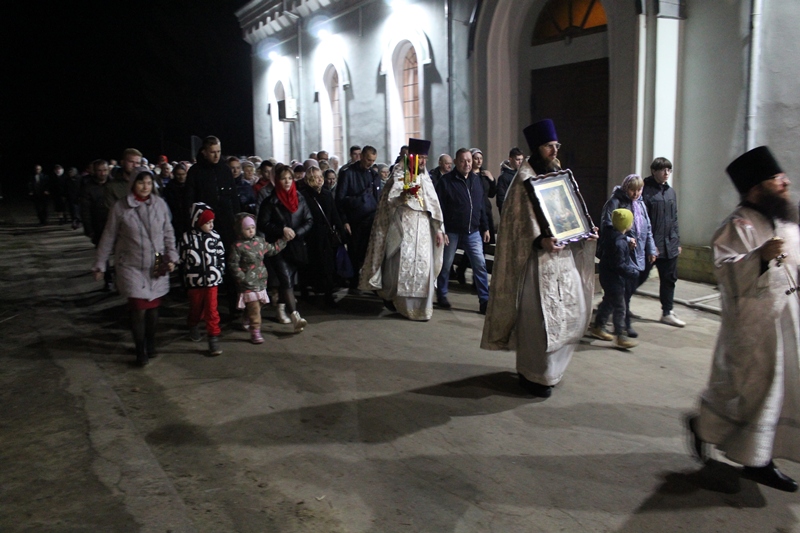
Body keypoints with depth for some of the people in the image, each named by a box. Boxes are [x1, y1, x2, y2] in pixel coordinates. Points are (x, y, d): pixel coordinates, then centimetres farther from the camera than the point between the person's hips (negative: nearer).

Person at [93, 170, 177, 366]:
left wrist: (171, 257, 3)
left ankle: (151, 346, 29)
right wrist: (100, 265, 4)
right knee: (138, 310, -5)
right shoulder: (120, 207, -5)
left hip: (157, 267, 2)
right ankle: (141, 353, 10)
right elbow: (108, 238, 2)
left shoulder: (160, 204, -1)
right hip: (132, 267, -2)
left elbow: (168, 233, 8)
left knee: (153, 308, 9)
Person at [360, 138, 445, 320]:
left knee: (423, 265, 2)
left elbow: (434, 204, 15)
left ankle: (421, 306, 11)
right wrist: (405, 193, -29)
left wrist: (439, 229, 9)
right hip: (403, 226, -5)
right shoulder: (399, 175, 0)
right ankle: (390, 295, 11)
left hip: (423, 228, 5)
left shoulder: (425, 178, 17)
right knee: (403, 264, -8)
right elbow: (390, 199, -10)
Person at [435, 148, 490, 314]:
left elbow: (481, 206, 14)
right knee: (446, 265, 6)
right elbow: (439, 208, -9)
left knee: (480, 265, -2)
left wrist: (485, 228, 12)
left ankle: (485, 300, 2)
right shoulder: (446, 181, -7)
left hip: (473, 231, 4)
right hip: (451, 231, -4)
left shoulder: (476, 180, 9)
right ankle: (441, 296, 23)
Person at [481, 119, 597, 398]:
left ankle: (550, 365, 29)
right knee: (538, 316, -5)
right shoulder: (525, 178, -8)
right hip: (537, 258, -8)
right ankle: (535, 375, 11)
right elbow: (518, 221, -15)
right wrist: (540, 241, -29)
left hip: (564, 253, 8)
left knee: (574, 311, 10)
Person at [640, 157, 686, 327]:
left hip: (669, 245, 7)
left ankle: (667, 312, 21)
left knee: (669, 279, 11)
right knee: (640, 277, 2)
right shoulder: (646, 191, -10)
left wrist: (677, 241, 17)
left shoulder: (671, 192, 12)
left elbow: (674, 219, 19)